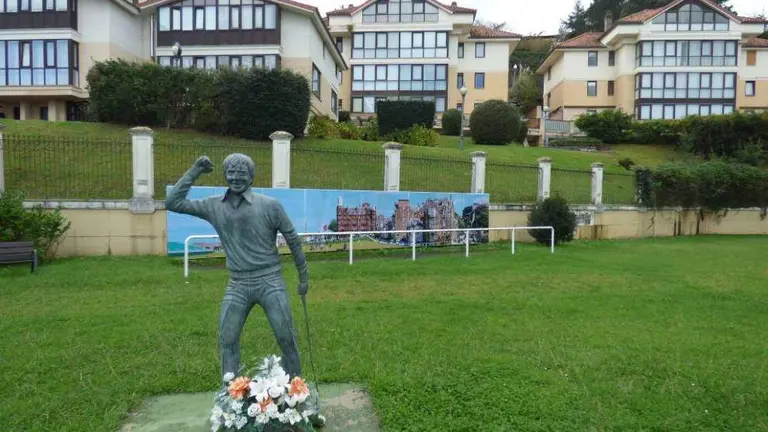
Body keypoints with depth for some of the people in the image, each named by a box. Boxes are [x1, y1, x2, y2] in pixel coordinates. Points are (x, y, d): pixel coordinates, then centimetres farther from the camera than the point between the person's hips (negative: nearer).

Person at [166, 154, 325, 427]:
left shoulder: (269, 205, -8)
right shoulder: (214, 206, 3)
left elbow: (293, 240, 0)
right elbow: (173, 203, 3)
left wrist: (303, 276, 4)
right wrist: (194, 172, -3)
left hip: (270, 282, -3)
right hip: (237, 286, 3)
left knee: (287, 340, 0)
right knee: (227, 342, 5)